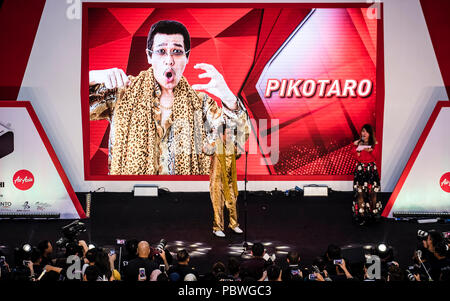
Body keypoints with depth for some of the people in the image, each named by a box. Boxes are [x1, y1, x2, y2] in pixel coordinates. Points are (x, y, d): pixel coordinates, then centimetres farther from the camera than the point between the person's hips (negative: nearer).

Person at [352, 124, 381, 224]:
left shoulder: (374, 144, 5)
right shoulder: (357, 143, 4)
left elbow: (376, 157, -1)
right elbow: (357, 158, 0)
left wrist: (371, 151, -17)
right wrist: (358, 150, -16)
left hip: (371, 169, 0)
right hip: (360, 169, 0)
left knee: (372, 192, 1)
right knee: (360, 192, -4)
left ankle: (374, 211, 17)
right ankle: (361, 215, -1)